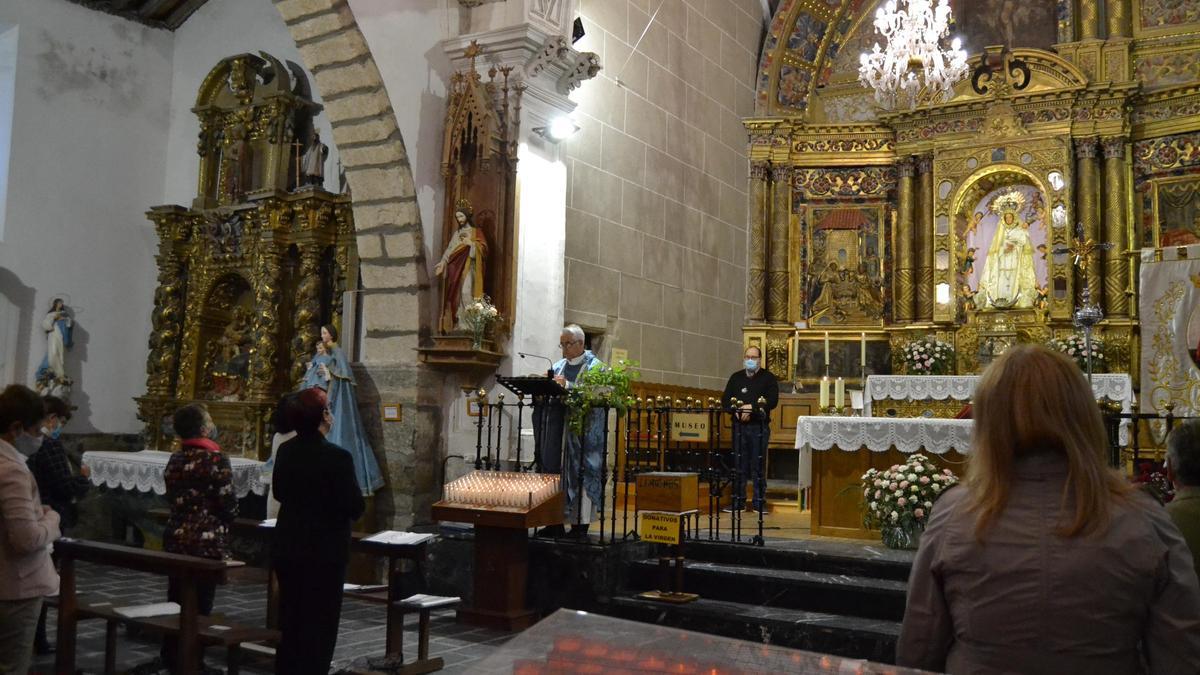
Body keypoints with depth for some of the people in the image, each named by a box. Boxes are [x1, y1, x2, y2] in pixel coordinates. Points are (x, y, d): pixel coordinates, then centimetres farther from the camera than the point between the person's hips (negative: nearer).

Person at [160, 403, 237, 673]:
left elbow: (173, 498, 13)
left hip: (176, 537, 6)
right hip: (207, 540, -6)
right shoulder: (216, 458, -14)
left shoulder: (174, 459, 7)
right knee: (200, 603, 2)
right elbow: (228, 503, -14)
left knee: (176, 599, 15)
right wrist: (224, 521, 7)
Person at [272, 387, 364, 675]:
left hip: (287, 548, 6)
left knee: (289, 619, 19)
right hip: (324, 552, -6)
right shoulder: (337, 457, -21)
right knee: (319, 624, 5)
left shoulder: (285, 451, -1)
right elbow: (355, 507, -18)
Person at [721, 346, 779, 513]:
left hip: (759, 426, -3)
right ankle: (738, 501, 11)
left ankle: (759, 502, 6)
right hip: (739, 425, 3)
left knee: (758, 465, -1)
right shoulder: (736, 377, 15)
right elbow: (725, 399, 10)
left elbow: (772, 401, -7)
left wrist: (751, 408, -15)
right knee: (739, 465, 5)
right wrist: (736, 410, -8)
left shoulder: (768, 378, 4)